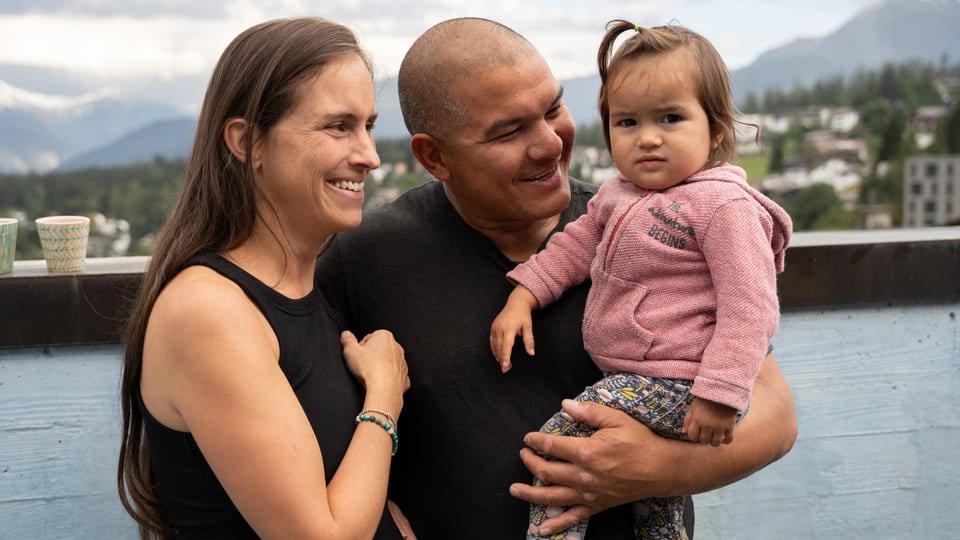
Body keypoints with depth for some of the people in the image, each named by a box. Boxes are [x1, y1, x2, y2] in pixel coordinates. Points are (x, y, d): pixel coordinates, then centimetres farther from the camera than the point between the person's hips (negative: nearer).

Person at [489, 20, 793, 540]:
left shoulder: (724, 205, -18)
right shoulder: (618, 194, 8)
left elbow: (749, 307, -22)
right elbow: (575, 245, 20)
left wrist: (719, 396, -27)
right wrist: (523, 296, 6)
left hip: (675, 389, -9)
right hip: (631, 378, 9)